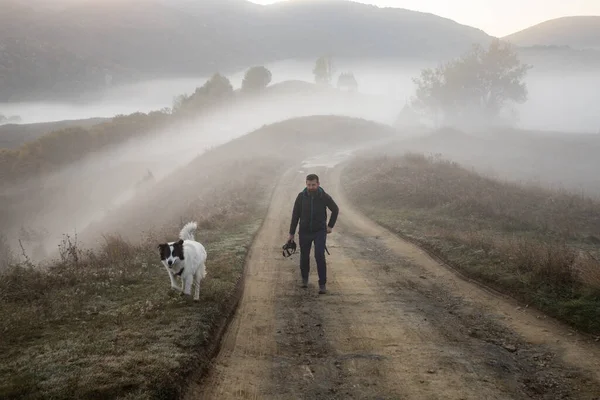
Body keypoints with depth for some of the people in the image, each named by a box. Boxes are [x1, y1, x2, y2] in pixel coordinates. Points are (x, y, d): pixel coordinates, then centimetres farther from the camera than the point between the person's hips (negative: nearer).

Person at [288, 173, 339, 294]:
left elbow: (335, 210, 3)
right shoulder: (301, 196, -13)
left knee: (319, 256, -17)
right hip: (304, 231, 2)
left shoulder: (325, 197, -16)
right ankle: (305, 278, 41)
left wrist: (330, 226, 3)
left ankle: (322, 284, -3)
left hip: (320, 232, -2)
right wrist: (291, 233, 0)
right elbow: (295, 215, -3)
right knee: (304, 257, 12)